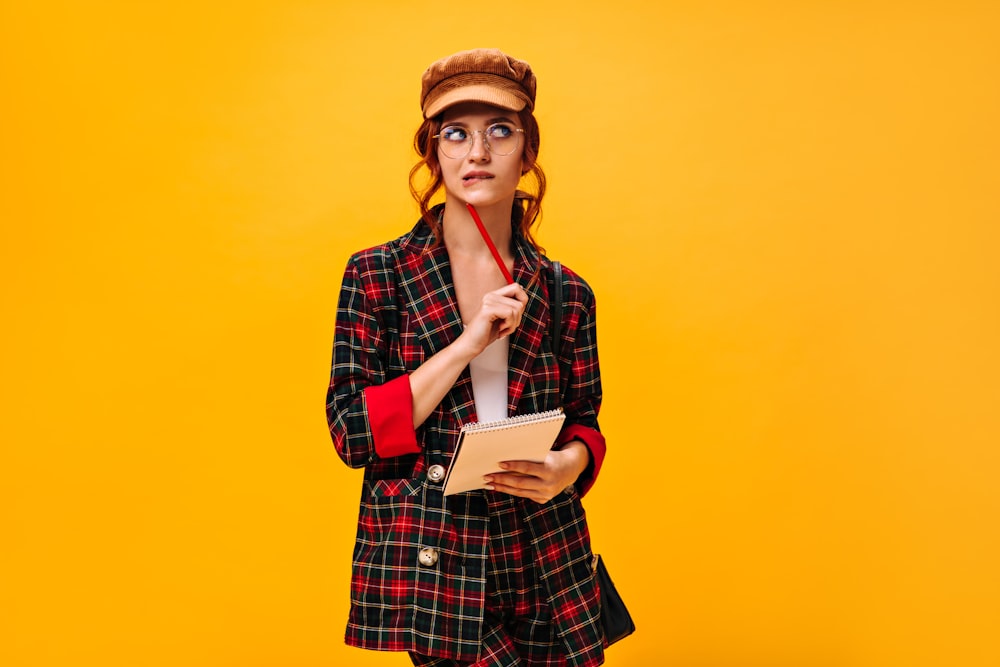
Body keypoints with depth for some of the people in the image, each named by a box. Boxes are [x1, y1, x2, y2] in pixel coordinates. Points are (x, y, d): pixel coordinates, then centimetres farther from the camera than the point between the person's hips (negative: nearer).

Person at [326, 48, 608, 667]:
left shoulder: (565, 293, 4)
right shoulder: (376, 275, -2)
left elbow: (585, 423, 11)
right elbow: (352, 433, -8)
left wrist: (568, 464, -13)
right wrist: (467, 344, -17)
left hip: (545, 569, 3)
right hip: (428, 567, -3)